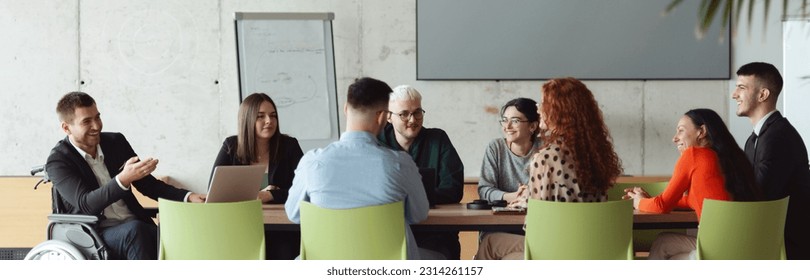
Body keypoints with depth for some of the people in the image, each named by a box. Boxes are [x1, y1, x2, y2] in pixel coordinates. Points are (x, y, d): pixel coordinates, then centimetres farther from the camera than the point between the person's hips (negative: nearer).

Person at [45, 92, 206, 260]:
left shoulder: (116, 142, 10)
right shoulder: (58, 162, -5)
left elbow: (148, 184, 15)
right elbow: (86, 204, -19)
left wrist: (188, 197, -3)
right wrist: (124, 179, -35)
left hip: (134, 228, 5)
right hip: (92, 233, -5)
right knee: (134, 230, -36)